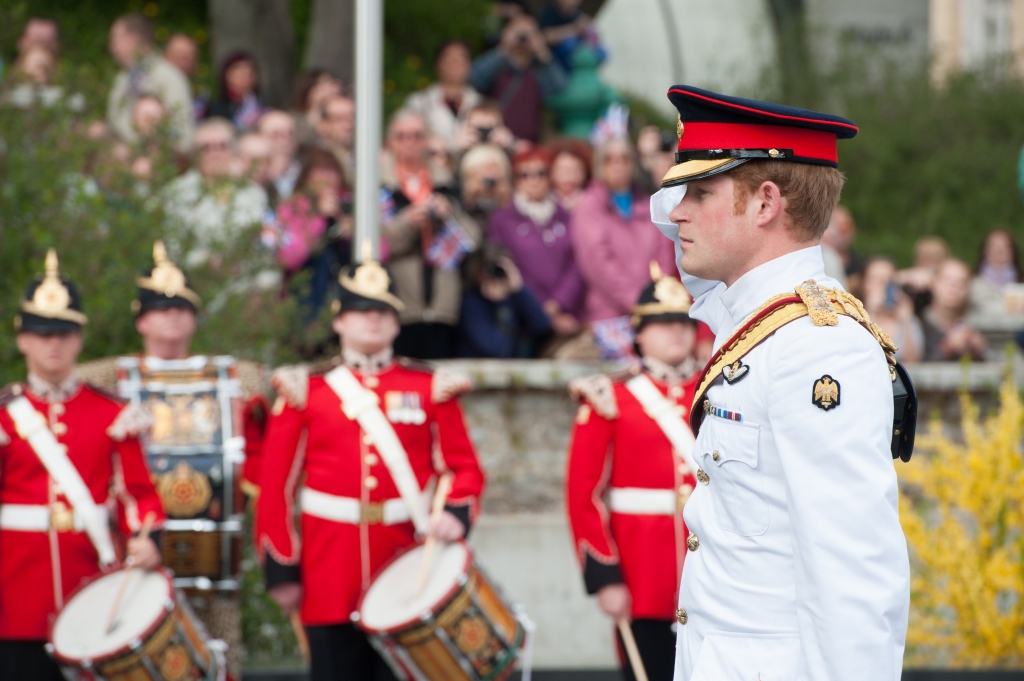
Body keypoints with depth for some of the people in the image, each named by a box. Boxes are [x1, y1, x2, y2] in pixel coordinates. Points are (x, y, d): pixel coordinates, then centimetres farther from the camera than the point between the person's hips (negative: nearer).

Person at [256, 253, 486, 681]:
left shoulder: (429, 388, 8)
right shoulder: (306, 390, 5)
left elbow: (465, 469, 7)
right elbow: (275, 485, 4)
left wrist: (456, 515, -15)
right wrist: (281, 571, -1)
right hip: (331, 577, 0)